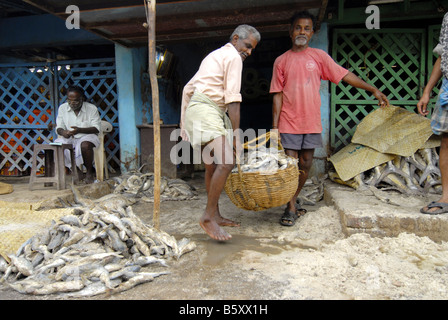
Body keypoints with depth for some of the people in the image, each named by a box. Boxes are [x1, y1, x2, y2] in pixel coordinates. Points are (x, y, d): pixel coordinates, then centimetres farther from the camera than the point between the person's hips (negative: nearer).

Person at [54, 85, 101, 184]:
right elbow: (59, 127, 3)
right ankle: (76, 170, -5)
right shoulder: (62, 108, 1)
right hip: (69, 138, 4)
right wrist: (63, 132, -23)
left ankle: (90, 172, -13)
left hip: (87, 136, -4)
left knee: (85, 145, -39)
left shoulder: (92, 108, -8)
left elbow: (96, 128, -12)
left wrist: (79, 130, -28)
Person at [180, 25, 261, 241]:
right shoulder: (233, 57, -1)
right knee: (226, 162, -20)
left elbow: (188, 89, 25)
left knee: (212, 166, 11)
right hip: (206, 111, -11)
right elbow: (232, 99, -11)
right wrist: (236, 134, -12)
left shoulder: (215, 55, 28)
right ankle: (208, 217, -17)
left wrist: (184, 122, 25)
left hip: (195, 109, 11)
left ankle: (215, 216, 18)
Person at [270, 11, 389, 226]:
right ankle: (291, 209, 7)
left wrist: (373, 89, 3)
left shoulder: (319, 56, 7)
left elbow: (345, 75, 8)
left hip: (312, 122, 2)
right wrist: (274, 126, -6)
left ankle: (293, 200, 25)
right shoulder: (281, 61, 4)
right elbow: (277, 95, 0)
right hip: (289, 122, -2)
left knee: (305, 165, 8)